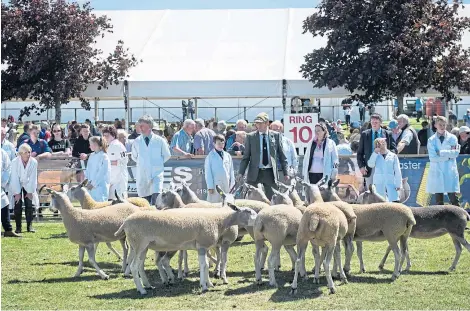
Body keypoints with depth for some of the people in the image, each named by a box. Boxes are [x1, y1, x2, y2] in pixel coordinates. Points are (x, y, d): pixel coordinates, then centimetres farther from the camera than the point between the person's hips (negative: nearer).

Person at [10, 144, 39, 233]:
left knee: (29, 205, -7)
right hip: (17, 186, -1)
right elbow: (14, 178, -19)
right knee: (18, 206, -8)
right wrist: (17, 193, -18)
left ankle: (30, 226, 1)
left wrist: (30, 192, -13)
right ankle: (18, 227, -1)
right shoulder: (15, 162, -22)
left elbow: (33, 178, -13)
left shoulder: (34, 162, -18)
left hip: (28, 185, 1)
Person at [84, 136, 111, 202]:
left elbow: (102, 172, -13)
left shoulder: (104, 156, -9)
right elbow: (88, 170, 15)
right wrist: (87, 181, 2)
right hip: (91, 185, 7)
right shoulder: (91, 156, 13)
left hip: (100, 186, -7)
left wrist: (93, 184, -13)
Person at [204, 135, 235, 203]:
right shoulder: (210, 156, -1)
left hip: (226, 186, 4)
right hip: (215, 185, -4)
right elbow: (208, 172, -3)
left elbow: (231, 171, 13)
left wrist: (232, 185, 8)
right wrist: (210, 187, -8)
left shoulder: (227, 156, 10)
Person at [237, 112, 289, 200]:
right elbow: (246, 157, 5)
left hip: (270, 173, 1)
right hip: (255, 173, 0)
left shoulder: (276, 136, 4)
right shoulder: (250, 137, 3)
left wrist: (286, 173, 4)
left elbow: (282, 156, 8)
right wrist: (241, 173, -5)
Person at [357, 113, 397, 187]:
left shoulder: (388, 134, 5)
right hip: (369, 168, 1)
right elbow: (360, 152, 7)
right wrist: (361, 166, -4)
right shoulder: (364, 134, 6)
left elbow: (394, 149, 5)